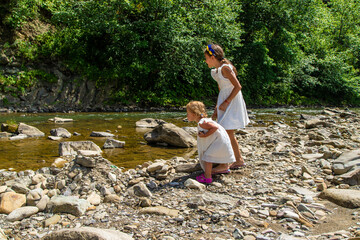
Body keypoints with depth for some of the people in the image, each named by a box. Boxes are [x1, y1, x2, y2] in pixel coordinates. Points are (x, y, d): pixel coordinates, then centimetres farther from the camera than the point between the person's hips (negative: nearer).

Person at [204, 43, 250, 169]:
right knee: (228, 133, 12)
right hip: (225, 102, 9)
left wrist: (226, 102, -19)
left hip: (232, 102, -9)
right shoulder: (217, 70, 12)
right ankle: (239, 160, 22)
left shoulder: (225, 68, -16)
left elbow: (238, 86, -18)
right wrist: (216, 109, 17)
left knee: (228, 133, -7)